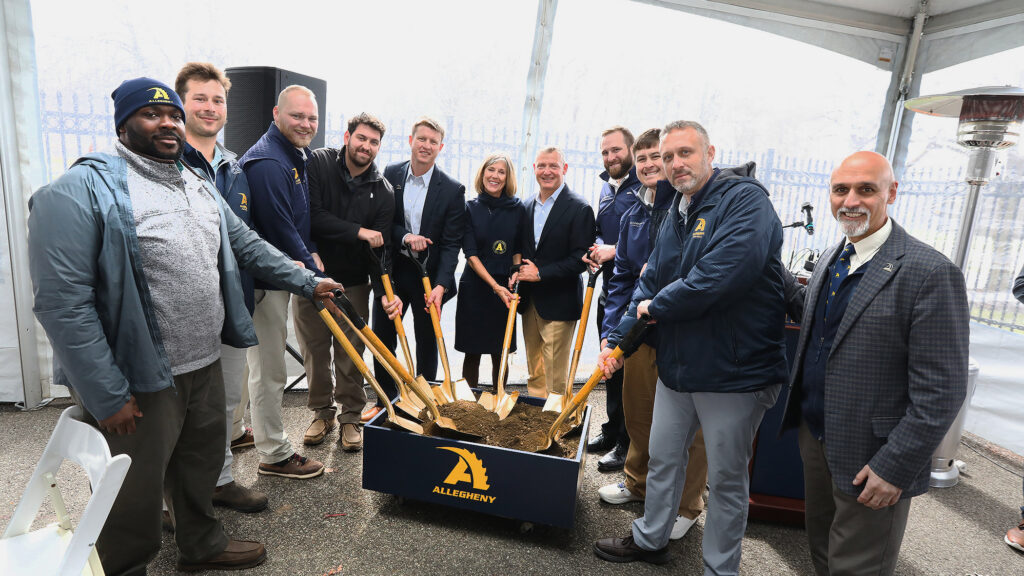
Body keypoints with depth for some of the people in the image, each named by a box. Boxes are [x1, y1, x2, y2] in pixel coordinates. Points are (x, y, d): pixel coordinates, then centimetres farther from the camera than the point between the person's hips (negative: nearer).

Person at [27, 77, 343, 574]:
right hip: (139, 382, -7)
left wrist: (309, 282, 10)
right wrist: (108, 396, -20)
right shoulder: (80, 191, -16)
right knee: (134, 499, 9)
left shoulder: (198, 184, 11)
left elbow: (247, 245, 16)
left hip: (205, 366, 8)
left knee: (202, 467, 24)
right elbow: (62, 301, -20)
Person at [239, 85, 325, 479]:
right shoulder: (267, 162, -21)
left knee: (264, 360, 23)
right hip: (264, 279, -11)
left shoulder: (296, 158, 13)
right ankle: (275, 456, 14)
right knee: (269, 367, 0)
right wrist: (314, 273, -18)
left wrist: (311, 253, 6)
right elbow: (280, 229, -25)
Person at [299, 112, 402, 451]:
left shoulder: (383, 191, -2)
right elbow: (310, 216, -18)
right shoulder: (318, 164, -6)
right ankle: (322, 412, 29)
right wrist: (358, 232, -19)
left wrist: (385, 291, -21)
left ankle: (350, 417, 23)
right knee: (314, 349, 10)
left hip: (353, 283, 1)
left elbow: (381, 246, -7)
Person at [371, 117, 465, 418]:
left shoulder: (453, 190, -9)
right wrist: (404, 237, -18)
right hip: (391, 272, 3)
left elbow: (451, 244, -11)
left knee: (427, 342, 11)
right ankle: (385, 401, 30)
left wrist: (441, 285, -21)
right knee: (382, 338, 11)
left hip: (429, 277, -2)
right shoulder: (390, 175, -1)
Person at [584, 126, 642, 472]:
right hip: (609, 288, 8)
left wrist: (615, 250, -18)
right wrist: (594, 250, 5)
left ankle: (627, 444, 12)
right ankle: (612, 431, 31)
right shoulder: (607, 187, 16)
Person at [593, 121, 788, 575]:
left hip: (735, 371, -7)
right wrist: (618, 339, 3)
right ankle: (650, 539, 43)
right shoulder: (676, 213, 10)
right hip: (675, 366, 8)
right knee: (663, 458, 21)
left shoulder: (744, 199, -16)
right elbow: (650, 283, 12)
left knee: (726, 478, 10)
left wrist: (656, 307, -15)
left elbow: (721, 275, -30)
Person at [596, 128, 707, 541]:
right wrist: (612, 332, 1)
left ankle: (685, 506, 29)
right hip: (642, 331, 6)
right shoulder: (633, 215, 9)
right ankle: (638, 482, 43)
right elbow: (622, 278, 10)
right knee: (637, 414, 19)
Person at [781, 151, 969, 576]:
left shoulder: (930, 273, -19)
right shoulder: (831, 259, 5)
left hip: (871, 461, -6)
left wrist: (895, 466, -20)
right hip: (814, 434, 7)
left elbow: (940, 392, -19)